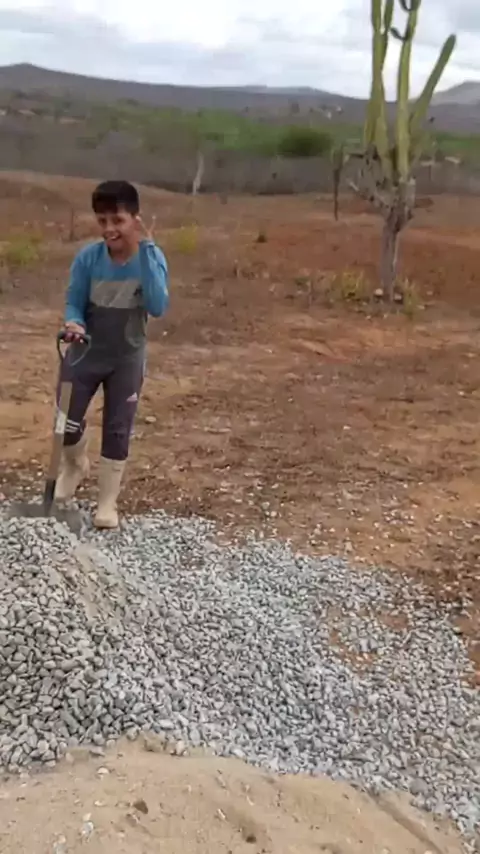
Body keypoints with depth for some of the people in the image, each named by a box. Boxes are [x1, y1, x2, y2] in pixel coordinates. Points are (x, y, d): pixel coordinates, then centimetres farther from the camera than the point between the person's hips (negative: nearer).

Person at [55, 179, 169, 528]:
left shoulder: (152, 258, -16)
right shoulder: (87, 258, -15)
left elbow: (158, 308, -30)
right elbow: (74, 304, -6)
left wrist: (146, 249, -33)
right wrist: (73, 323, -30)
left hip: (127, 358, -1)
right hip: (86, 352, 1)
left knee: (118, 430, 6)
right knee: (67, 422, 2)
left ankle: (108, 502, 21)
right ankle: (75, 466, 37)